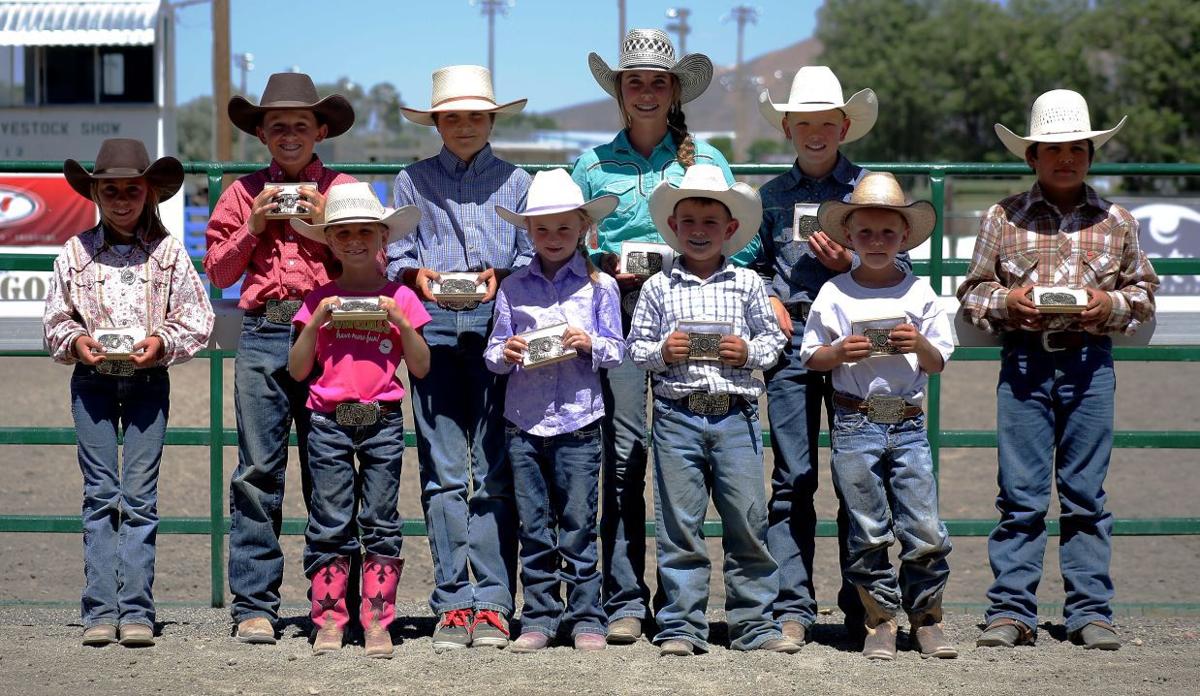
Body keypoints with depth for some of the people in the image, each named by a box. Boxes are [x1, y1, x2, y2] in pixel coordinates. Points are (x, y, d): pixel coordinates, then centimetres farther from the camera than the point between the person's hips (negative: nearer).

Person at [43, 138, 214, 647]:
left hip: (148, 380, -1)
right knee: (100, 494, 0)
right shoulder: (77, 252, 5)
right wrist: (76, 342, -11)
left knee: (140, 495, -2)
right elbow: (55, 317, 8)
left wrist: (162, 341, -15)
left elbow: (197, 318, 1)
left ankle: (136, 610, -1)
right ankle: (100, 611, 0)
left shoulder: (168, 252, 2)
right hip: (92, 380, 1)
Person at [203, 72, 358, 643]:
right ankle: (254, 605, 1)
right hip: (262, 334, 1)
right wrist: (253, 227, 0)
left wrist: (327, 223, -6)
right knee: (257, 471, -3)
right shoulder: (243, 193, 15)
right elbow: (218, 271, 14)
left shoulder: (343, 188, 11)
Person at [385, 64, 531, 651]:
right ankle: (453, 603, 0)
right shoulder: (413, 182, 14)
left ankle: (492, 603, -2)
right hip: (434, 332, 0)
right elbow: (396, 255, 11)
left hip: (499, 331, 0)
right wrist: (418, 275, -10)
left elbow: (534, 255, 10)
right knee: (443, 472, -3)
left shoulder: (515, 182, 14)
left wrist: (500, 275, -10)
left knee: (494, 474, -3)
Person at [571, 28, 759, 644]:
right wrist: (603, 267, -4)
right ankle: (624, 600, -2)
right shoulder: (593, 165, 13)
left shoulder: (706, 160, 11)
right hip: (619, 314, 0)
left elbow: (742, 244, 7)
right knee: (622, 456, -6)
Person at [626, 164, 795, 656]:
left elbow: (773, 338, 12)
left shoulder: (747, 284, 8)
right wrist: (662, 353, -11)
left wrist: (750, 352, -8)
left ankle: (754, 624, 9)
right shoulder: (658, 288, 6)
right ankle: (681, 626, 8)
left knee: (748, 522, 1)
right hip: (677, 416, 0)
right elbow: (636, 346, 9)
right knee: (679, 527, 2)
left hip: (735, 415, 0)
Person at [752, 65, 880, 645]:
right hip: (791, 342, 1)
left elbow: (899, 265, 6)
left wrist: (851, 263, -11)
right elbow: (755, 264, 19)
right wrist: (768, 298, 0)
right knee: (793, 478, 0)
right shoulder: (772, 195, 13)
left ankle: (862, 607, 8)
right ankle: (792, 606, 4)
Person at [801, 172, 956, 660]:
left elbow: (939, 363, 9)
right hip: (856, 423, -1)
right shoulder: (835, 293, 4)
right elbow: (810, 357, 6)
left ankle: (926, 619, 10)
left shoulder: (919, 291, 7)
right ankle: (880, 621, 11)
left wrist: (920, 345, -12)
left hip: (908, 422, 1)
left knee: (925, 530, -3)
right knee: (869, 533, 2)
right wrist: (840, 353, -12)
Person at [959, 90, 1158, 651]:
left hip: (1089, 363, 1)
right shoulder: (1003, 218, 7)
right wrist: (1004, 302, -10)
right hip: (1023, 362, -1)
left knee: (1085, 494, 4)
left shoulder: (1116, 221, 10)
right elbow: (972, 291, 10)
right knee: (1020, 494, -1)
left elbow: (1144, 289, 13)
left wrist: (1112, 304, -7)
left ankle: (1090, 612, 10)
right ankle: (1011, 611, 4)